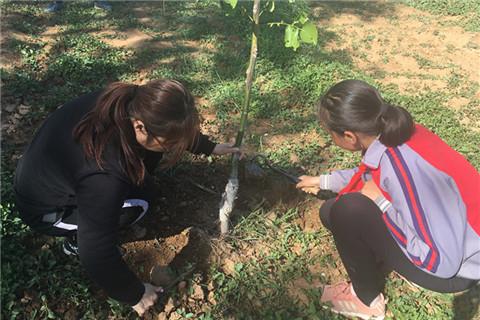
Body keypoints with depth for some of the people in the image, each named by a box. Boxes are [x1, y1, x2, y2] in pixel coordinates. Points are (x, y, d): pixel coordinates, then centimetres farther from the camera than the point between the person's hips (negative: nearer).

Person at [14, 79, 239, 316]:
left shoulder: (132, 103, -22)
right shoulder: (103, 176, -43)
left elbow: (179, 130, 0)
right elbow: (96, 254, -33)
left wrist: (210, 148, 11)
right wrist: (135, 295, -18)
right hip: (45, 210, -6)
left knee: (151, 147, -6)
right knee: (138, 202, -22)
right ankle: (76, 239, 2)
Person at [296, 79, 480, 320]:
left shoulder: (401, 166, -35)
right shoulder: (390, 133, -10)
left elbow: (439, 260, -30)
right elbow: (371, 175, 14)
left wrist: (381, 202, -24)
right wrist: (323, 181, 23)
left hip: (453, 269, -7)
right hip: (439, 230, 8)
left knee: (347, 209, -26)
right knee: (330, 212, 4)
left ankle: (366, 299, -2)